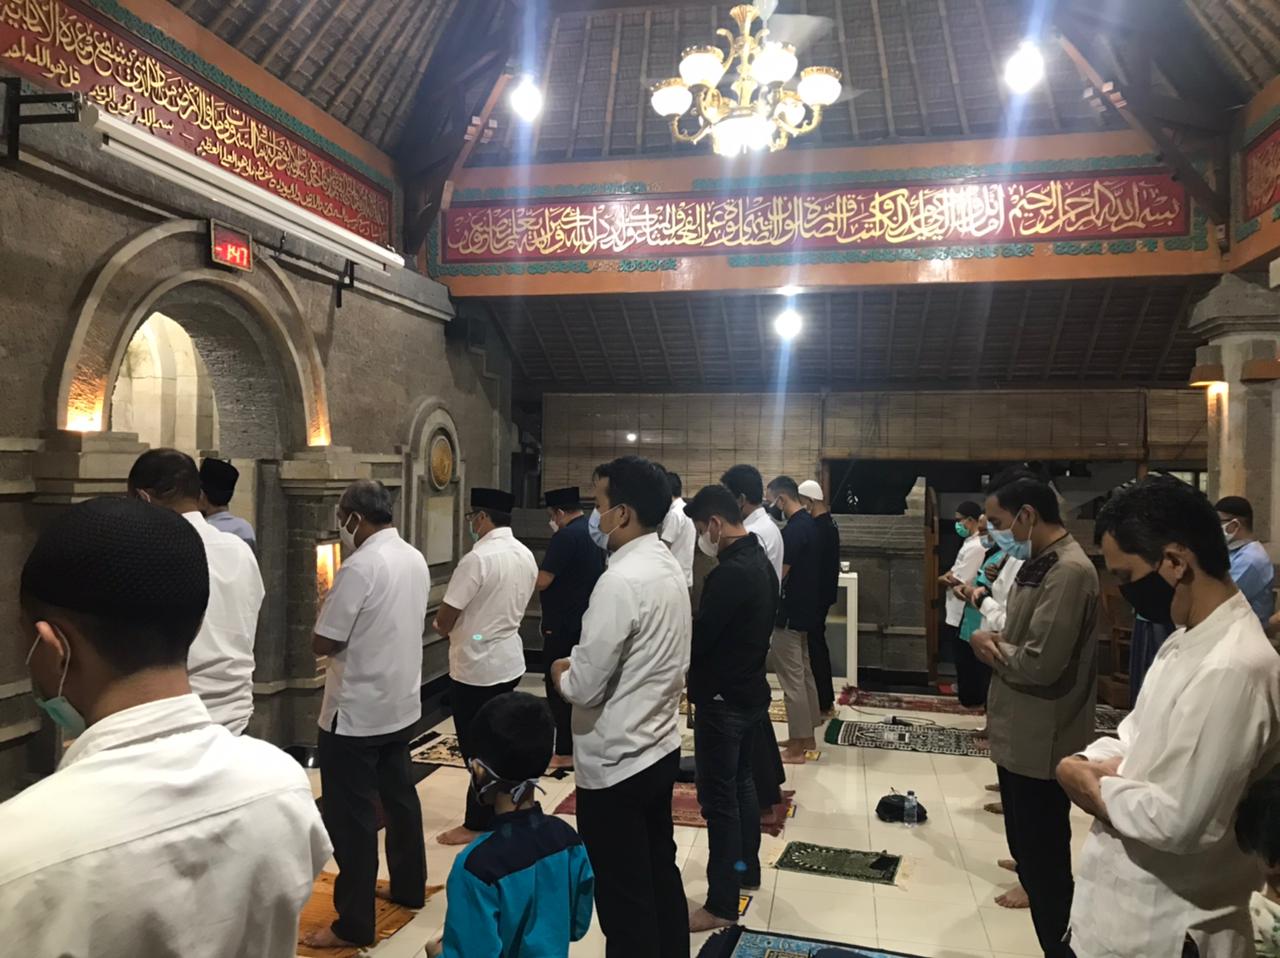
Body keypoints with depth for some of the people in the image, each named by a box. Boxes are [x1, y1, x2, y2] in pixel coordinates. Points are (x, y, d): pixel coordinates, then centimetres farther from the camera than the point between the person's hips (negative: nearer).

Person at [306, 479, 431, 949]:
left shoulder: (360, 566, -22)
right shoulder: (415, 559, 4)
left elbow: (322, 643, -17)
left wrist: (327, 610, 1)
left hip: (356, 712, -8)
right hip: (402, 703, 8)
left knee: (350, 816, 2)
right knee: (400, 797, 21)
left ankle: (354, 924, 11)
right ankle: (409, 887, 36)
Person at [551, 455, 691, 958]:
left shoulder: (621, 580, -25)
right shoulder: (669, 567, 3)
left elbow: (584, 687, -22)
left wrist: (560, 672, -2)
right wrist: (581, 663, 7)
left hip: (615, 762, -9)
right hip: (660, 746, 9)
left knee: (624, 897, 7)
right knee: (660, 874, 22)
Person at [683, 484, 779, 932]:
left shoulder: (730, 573, -25)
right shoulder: (760, 561, 6)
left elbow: (697, 640, -23)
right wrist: (697, 625, 6)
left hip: (722, 699, -10)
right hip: (750, 690, 10)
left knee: (718, 797, 0)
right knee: (741, 783, 22)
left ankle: (721, 904, 9)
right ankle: (747, 869, 38)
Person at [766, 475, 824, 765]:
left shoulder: (793, 530, -21)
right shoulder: (809, 523, 10)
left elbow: (778, 575, -21)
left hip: (791, 613, -10)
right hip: (806, 609, 10)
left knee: (792, 679, -3)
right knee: (804, 674, 16)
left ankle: (797, 747, 4)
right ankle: (807, 737, 26)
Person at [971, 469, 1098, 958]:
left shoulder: (1069, 571, -23)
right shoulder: (1040, 562, 8)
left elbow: (1041, 663, -28)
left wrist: (991, 647, -11)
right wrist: (998, 643, -5)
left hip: (1041, 741, -9)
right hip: (1023, 734, 9)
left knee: (1044, 858, 5)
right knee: (1031, 845, 21)